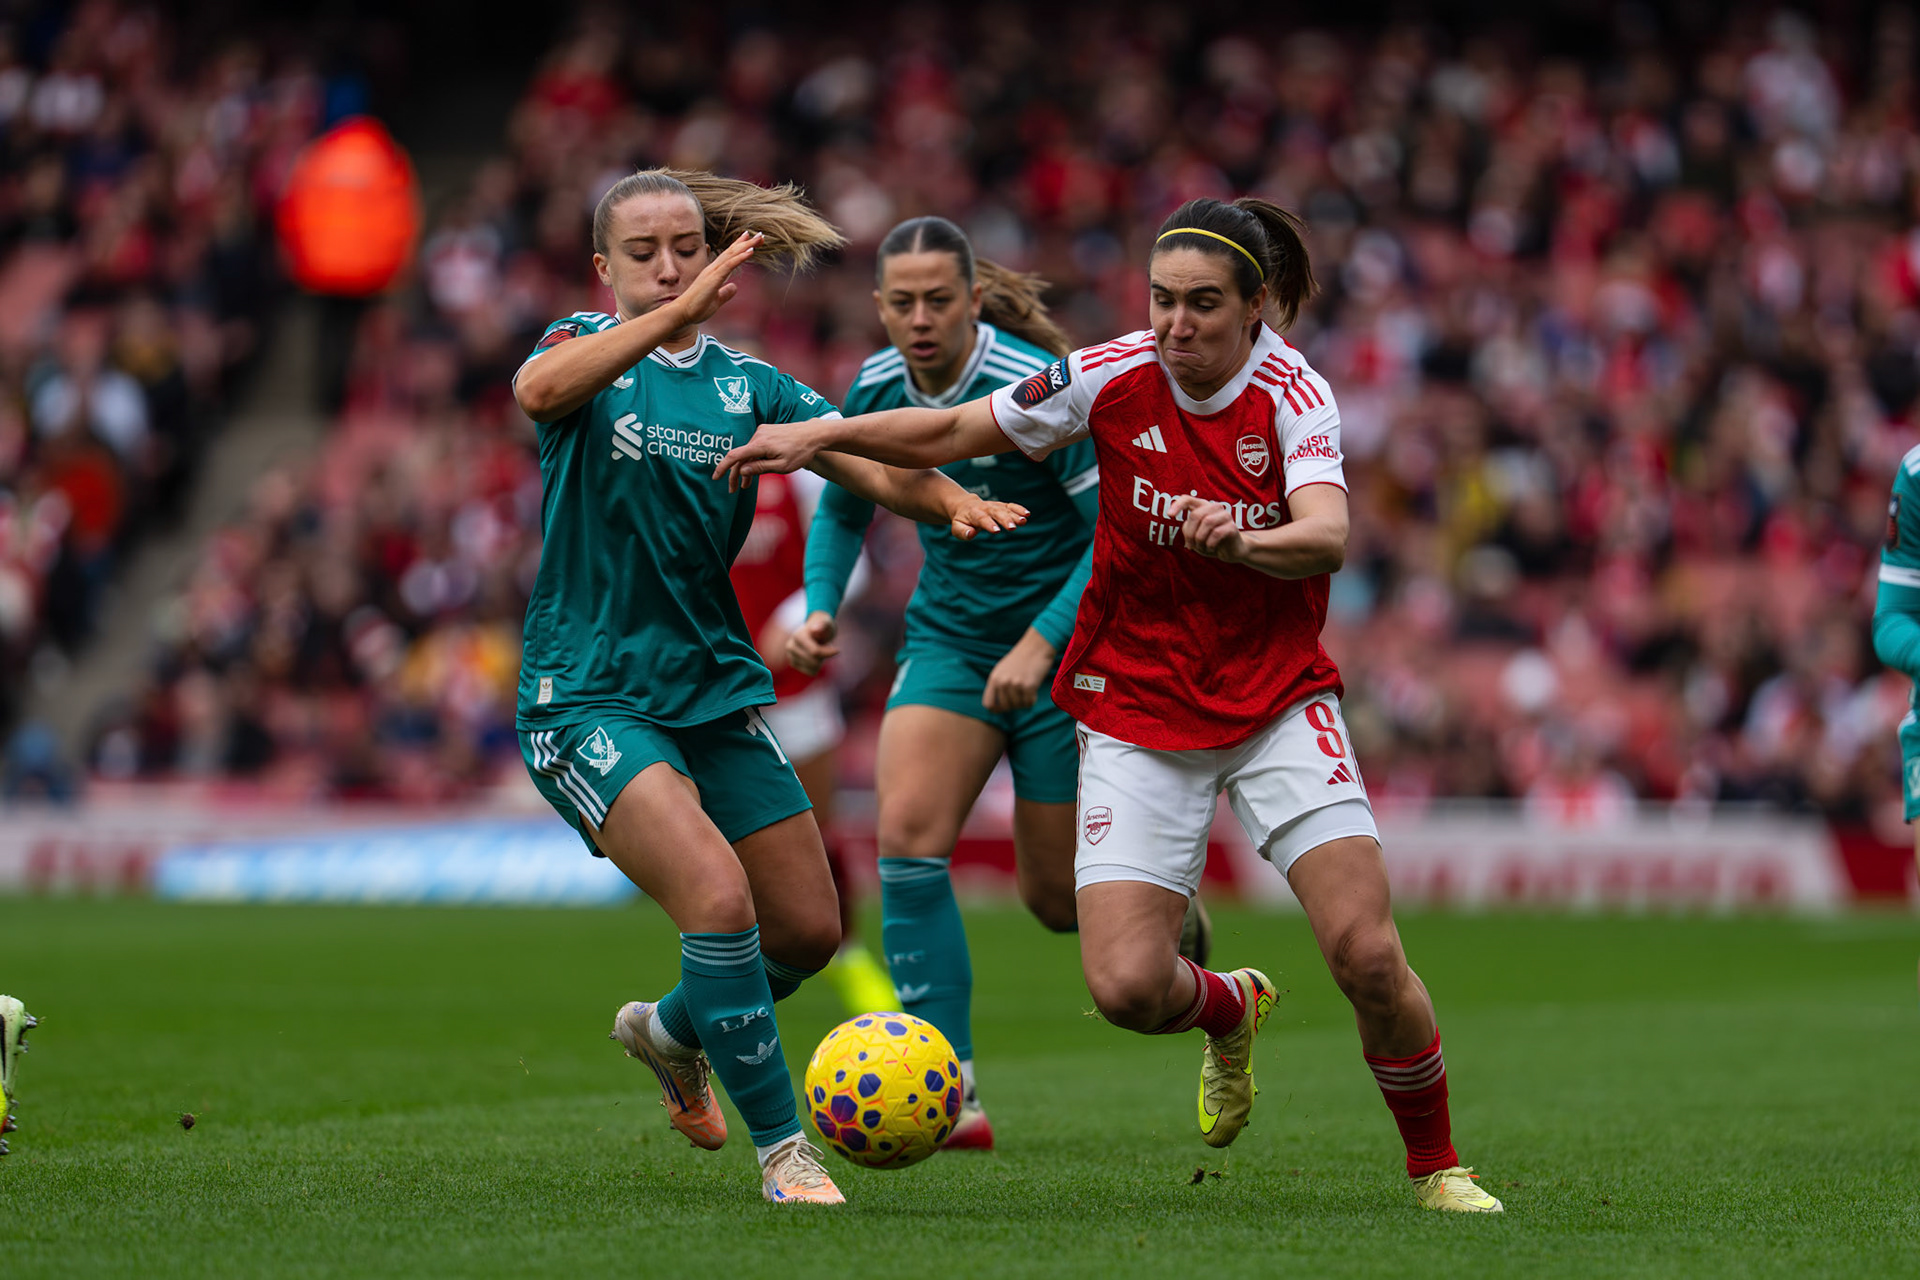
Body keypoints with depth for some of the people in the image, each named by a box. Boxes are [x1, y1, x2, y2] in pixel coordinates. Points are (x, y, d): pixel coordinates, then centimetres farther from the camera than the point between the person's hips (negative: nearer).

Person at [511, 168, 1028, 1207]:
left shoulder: (744, 383, 8)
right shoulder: (588, 348, -4)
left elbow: (870, 463, -4)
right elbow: (539, 390, -29)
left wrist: (952, 500, -26)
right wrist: (675, 315, -41)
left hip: (715, 690, 6)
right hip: (589, 695, -6)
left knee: (808, 928, 8)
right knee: (718, 896, -24)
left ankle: (672, 1032, 39)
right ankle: (780, 1146, -11)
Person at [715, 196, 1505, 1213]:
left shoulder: (1293, 392, -12)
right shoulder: (1114, 377, -8)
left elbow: (1326, 537, -27)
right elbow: (951, 434, 3)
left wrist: (1240, 538, -46)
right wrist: (821, 435, -8)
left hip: (1277, 700, -1)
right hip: (1136, 705, 1)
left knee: (1368, 954, -14)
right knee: (1126, 985, -13)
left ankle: (1436, 1166, 10)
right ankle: (1230, 1009, 24)